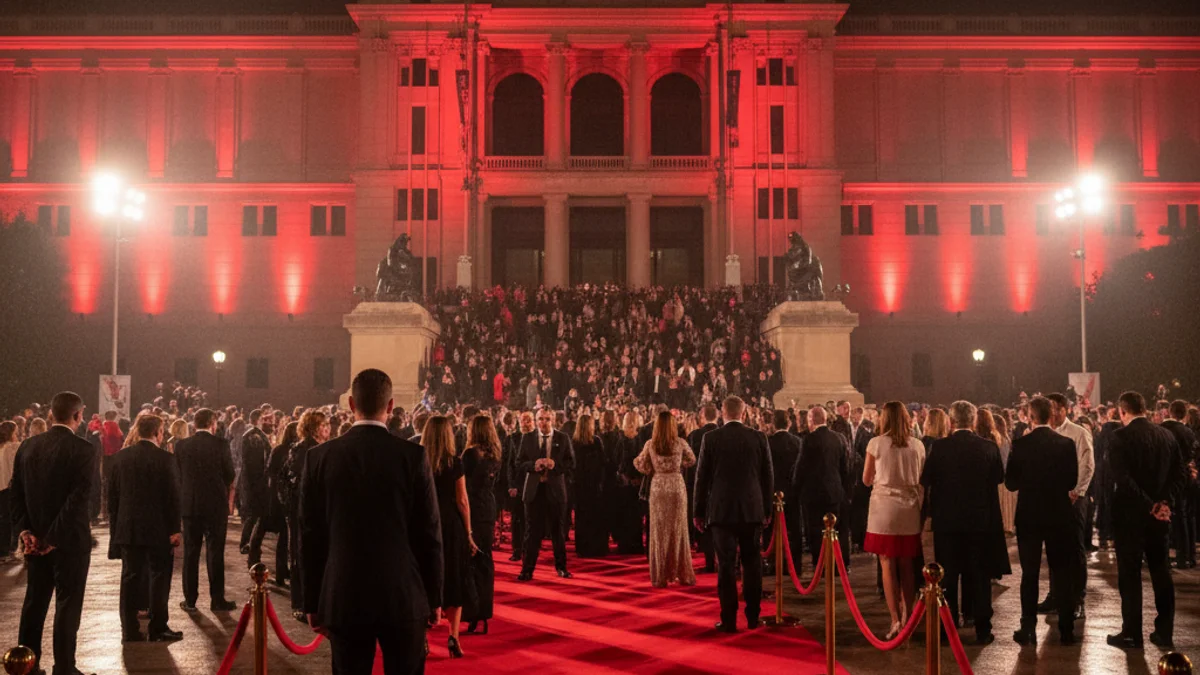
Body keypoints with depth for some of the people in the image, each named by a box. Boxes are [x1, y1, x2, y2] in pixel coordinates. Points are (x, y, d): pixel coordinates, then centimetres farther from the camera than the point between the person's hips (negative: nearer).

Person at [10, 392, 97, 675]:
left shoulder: (27, 446, 3)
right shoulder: (82, 449, -15)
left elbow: (15, 491, 3)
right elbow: (78, 497, -22)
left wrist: (25, 530, 0)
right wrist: (54, 539, -16)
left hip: (35, 538, 6)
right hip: (69, 539, -6)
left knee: (34, 601, 17)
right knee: (67, 603, 4)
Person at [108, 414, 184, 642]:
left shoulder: (122, 456, 3)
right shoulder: (165, 459, -12)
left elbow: (112, 493, 8)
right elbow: (173, 496, -12)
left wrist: (115, 524, 16)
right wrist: (176, 529, -6)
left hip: (128, 527, 4)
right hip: (158, 529, -4)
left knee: (130, 577, 10)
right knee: (159, 578, 6)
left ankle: (130, 629, 12)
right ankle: (157, 629, 9)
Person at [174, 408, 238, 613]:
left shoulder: (182, 446, -1)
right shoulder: (221, 444, -9)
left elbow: (177, 475, 5)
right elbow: (230, 475, -4)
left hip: (190, 504, 2)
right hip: (216, 504, -2)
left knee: (190, 552, 10)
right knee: (215, 552, 3)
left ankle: (190, 599, 12)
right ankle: (217, 599, 6)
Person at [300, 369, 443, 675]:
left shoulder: (319, 456, -2)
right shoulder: (413, 455, -8)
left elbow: (310, 535, 1)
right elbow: (429, 533, -5)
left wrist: (313, 602, 10)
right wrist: (434, 597, 6)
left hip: (343, 598, 2)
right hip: (403, 596, -1)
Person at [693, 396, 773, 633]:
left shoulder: (711, 438, -5)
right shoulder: (759, 438, 0)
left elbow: (702, 477, -2)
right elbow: (768, 476, 4)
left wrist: (699, 511, 6)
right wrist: (767, 509, 14)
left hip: (722, 510, -2)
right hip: (752, 510, 2)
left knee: (726, 565, 2)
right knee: (752, 563, 12)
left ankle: (729, 620, 4)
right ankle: (753, 616, 19)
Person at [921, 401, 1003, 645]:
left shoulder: (939, 447, -11)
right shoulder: (989, 447, -6)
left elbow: (925, 480, -7)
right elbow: (999, 477, 8)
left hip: (947, 519, -1)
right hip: (980, 519, 1)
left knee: (947, 576, 8)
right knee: (979, 576, 10)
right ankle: (982, 630, 13)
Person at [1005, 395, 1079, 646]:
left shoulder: (1021, 444, -11)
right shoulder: (1066, 444, -6)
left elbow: (1010, 483, -6)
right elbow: (1072, 482, 0)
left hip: (1029, 515, -1)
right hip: (1060, 515, 1)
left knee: (1029, 574, 6)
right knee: (1063, 573, 10)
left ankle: (1028, 629, 8)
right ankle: (1066, 630, 13)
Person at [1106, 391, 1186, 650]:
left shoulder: (1121, 436, -13)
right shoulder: (1167, 435, 5)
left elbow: (1122, 477, -21)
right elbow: (1179, 475, 5)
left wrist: (1150, 505, -15)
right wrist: (1163, 501, -3)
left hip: (1130, 513, -5)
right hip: (1160, 516, 5)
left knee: (1130, 574, 2)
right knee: (1161, 572, 14)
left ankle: (1132, 633, 7)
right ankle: (1165, 632, 19)